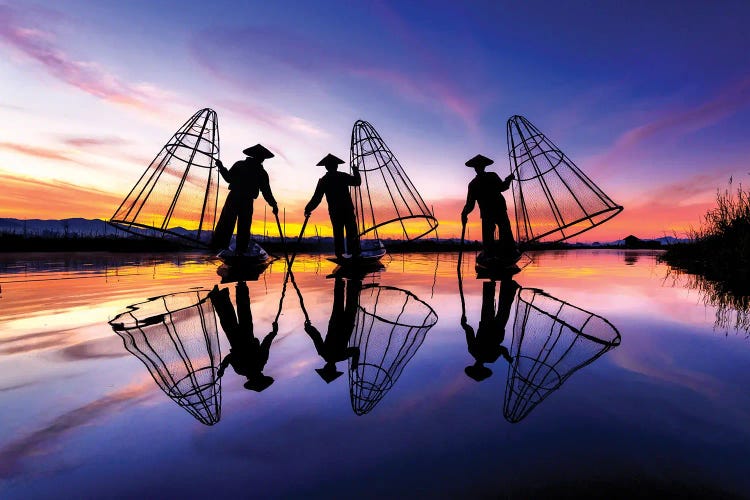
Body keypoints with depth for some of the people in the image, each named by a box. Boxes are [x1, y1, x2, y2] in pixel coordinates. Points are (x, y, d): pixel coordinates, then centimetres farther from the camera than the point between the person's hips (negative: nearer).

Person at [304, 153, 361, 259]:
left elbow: (317, 198, 0)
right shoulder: (343, 176, 0)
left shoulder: (323, 180, 3)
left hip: (334, 212, 2)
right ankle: (355, 254, -3)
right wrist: (356, 172, 27)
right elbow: (357, 182, 10)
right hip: (348, 210, -1)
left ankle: (340, 256, 5)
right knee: (352, 233, 1)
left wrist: (308, 209, 9)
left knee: (338, 234, 8)